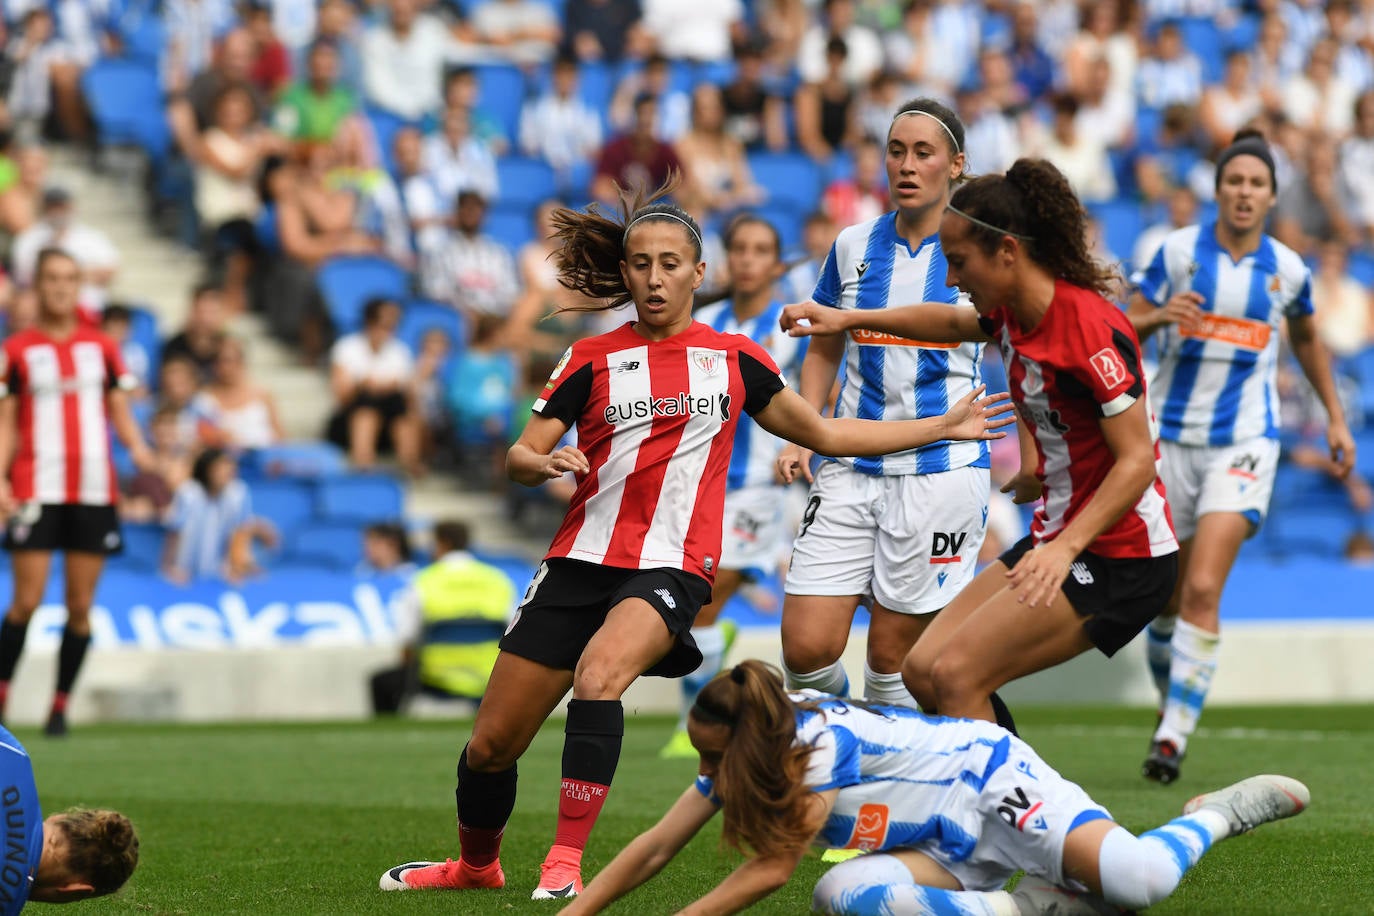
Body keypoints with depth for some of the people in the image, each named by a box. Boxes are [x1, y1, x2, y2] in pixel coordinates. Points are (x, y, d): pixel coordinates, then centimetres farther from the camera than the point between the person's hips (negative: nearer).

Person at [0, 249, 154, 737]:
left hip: (94, 491, 2)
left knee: (80, 606, 1)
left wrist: (137, 446, -7)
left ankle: (61, 705, 9)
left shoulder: (101, 347, 11)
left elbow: (121, 412, 13)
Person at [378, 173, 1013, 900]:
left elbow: (827, 434, 20)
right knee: (491, 745, 2)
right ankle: (476, 864, 32)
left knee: (598, 675, -34)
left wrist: (942, 427, 20)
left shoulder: (734, 359, 9)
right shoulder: (592, 360, 7)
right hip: (582, 560, 2)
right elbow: (518, 458, 3)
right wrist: (544, 463, -21)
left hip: (672, 567, -2)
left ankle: (565, 865, -29)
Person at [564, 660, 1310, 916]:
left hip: (990, 775, -8)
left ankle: (1215, 816, 3)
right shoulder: (737, 756, -4)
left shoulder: (822, 744, -28)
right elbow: (654, 849, 0)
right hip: (948, 848, 8)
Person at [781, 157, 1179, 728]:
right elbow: (953, 323, 29)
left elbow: (1137, 460, -25)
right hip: (1057, 538, 9)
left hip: (1118, 558, -9)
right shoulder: (1011, 315, 4)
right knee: (922, 670, 3)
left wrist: (1066, 547, -34)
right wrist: (847, 319, 24)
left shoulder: (1089, 328, -22)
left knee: (956, 674, -17)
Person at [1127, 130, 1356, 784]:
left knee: (1203, 590, -17)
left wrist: (1335, 418, 22)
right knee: (1167, 596, 7)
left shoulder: (1288, 269, 2)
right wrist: (1159, 315, -22)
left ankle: (1175, 733, -16)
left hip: (1244, 443, -1)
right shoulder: (1178, 252, -3)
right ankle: (1170, 700, 31)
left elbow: (1306, 339, 21)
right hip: (1173, 436, 1)